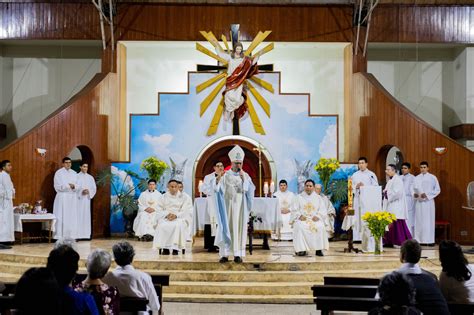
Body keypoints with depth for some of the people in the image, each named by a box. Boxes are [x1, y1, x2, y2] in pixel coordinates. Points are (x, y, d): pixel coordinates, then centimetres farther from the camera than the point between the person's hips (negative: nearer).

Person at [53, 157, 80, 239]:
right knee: (62, 218, -5)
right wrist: (68, 186, -16)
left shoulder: (74, 173, 13)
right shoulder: (58, 173, -2)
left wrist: (74, 186, -11)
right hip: (62, 197, -5)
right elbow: (57, 186, -9)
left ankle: (72, 235, 6)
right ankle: (60, 236, -3)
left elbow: (78, 186, 10)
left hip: (72, 198, 5)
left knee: (72, 217, 3)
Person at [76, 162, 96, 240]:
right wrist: (81, 191, -20)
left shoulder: (90, 177, 12)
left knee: (86, 216, 3)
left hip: (87, 199, 4)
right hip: (78, 199, -4)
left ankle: (86, 234, 7)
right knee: (79, 216, -7)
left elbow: (94, 188, 8)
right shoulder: (76, 176, 0)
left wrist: (89, 192, -11)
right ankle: (77, 234, -5)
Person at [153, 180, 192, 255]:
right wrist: (167, 214, -15)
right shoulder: (163, 197, 15)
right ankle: (165, 248, -28)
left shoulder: (184, 198, 10)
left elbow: (187, 212, -1)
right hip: (165, 218, 1)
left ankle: (176, 248, -33)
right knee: (163, 226, -33)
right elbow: (158, 210, 6)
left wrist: (176, 215, -17)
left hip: (180, 218, -1)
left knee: (178, 225, -36)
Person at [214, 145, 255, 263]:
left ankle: (238, 254, 3)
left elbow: (249, 190, -3)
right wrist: (217, 180, -30)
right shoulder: (225, 175, 0)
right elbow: (217, 189, -10)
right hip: (228, 205, -1)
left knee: (239, 228, 0)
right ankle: (224, 254, 0)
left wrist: (243, 179, -13)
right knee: (226, 228, -2)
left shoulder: (245, 175, 7)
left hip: (240, 206, 2)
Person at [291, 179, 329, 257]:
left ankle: (319, 249, -24)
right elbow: (294, 210, 6)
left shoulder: (318, 198, 16)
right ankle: (301, 249, -30)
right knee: (299, 227, -35)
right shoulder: (299, 197, 13)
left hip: (315, 219, 1)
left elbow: (323, 210, 9)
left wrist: (318, 216, -12)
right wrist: (300, 216, -14)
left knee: (320, 227, -32)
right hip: (302, 219, -1)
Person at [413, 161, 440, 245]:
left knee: (428, 221, -4)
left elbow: (437, 190, 0)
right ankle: (419, 239, 5)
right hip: (418, 201, 3)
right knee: (419, 221, 1)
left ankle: (429, 240, -1)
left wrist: (427, 194, -11)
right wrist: (414, 194, -8)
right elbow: (413, 189, 14)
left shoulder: (432, 177, 2)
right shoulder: (417, 178, 10)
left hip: (428, 202, -3)